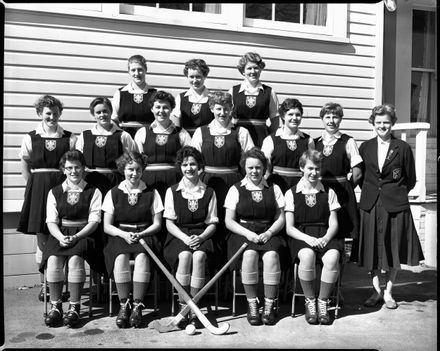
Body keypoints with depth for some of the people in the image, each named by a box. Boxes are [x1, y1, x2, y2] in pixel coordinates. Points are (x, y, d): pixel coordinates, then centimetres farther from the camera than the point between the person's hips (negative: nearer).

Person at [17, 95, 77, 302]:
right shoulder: (30, 138, 6)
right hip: (38, 189, 1)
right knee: (42, 239, 5)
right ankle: (44, 285, 18)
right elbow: (25, 168, 8)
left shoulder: (70, 138, 4)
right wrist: (36, 186, 1)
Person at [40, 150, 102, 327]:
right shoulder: (54, 192, 14)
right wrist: (61, 237, -15)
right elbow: (51, 221, 5)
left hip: (83, 234, -2)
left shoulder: (93, 192, 7)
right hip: (59, 235, 2)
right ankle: (55, 306, -13)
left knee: (75, 259, -32)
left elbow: (94, 221, -1)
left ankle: (74, 306, -20)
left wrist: (75, 237, -16)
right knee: (53, 260, -28)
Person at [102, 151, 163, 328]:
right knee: (121, 258, -32)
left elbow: (157, 224, 6)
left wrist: (140, 234, -12)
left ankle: (137, 305, -23)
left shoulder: (151, 193, 9)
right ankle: (123, 305, -19)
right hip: (120, 236, 1)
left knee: (142, 257, -33)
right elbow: (107, 226, 5)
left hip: (144, 236, 0)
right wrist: (124, 234, -14)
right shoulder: (113, 193, 9)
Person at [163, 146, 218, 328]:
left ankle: (193, 310, -24)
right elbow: (169, 223, 3)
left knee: (199, 256, -33)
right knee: (184, 255, -33)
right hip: (178, 236, 0)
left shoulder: (209, 192, 10)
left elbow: (212, 223, 7)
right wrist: (185, 238, -15)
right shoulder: (172, 191, 9)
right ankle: (183, 306, -21)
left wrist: (200, 237, -14)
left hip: (201, 236, 0)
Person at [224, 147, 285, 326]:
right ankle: (252, 304, -17)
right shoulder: (236, 189, 8)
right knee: (249, 254, -32)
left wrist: (269, 233, -10)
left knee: (271, 255, -30)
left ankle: (269, 305, -17)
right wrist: (248, 233, -13)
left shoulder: (274, 189, 13)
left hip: (269, 233, 1)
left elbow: (281, 219, 9)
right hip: (243, 233, -1)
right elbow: (229, 221, 2)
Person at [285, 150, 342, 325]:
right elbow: (289, 228, 1)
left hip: (325, 236, 2)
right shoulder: (291, 193, 8)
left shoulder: (329, 193, 14)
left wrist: (325, 238, -14)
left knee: (332, 257, -32)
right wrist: (307, 238, -16)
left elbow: (333, 223, 8)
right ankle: (310, 301, -12)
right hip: (301, 237, -1)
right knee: (307, 255, -36)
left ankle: (323, 301, -10)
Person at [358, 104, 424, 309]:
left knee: (394, 250, 5)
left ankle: (388, 292, 20)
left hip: (395, 206, -2)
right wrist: (370, 192, 5)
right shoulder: (365, 147, 5)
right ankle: (376, 291, 21)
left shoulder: (402, 148, -1)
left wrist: (396, 194, 2)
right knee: (373, 249, 6)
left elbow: (411, 180, 5)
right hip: (370, 205, 2)